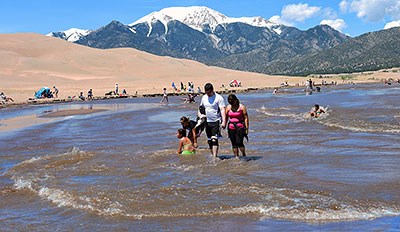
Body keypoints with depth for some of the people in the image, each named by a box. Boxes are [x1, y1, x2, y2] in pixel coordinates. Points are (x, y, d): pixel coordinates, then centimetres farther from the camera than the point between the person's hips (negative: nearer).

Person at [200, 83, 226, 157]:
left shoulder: (218, 98, -9)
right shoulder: (204, 97, 8)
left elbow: (222, 110, -14)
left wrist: (224, 121, -22)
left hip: (216, 121, -6)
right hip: (207, 122, 6)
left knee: (214, 140, -14)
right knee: (209, 141, 10)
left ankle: (215, 156, -16)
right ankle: (212, 155, 21)